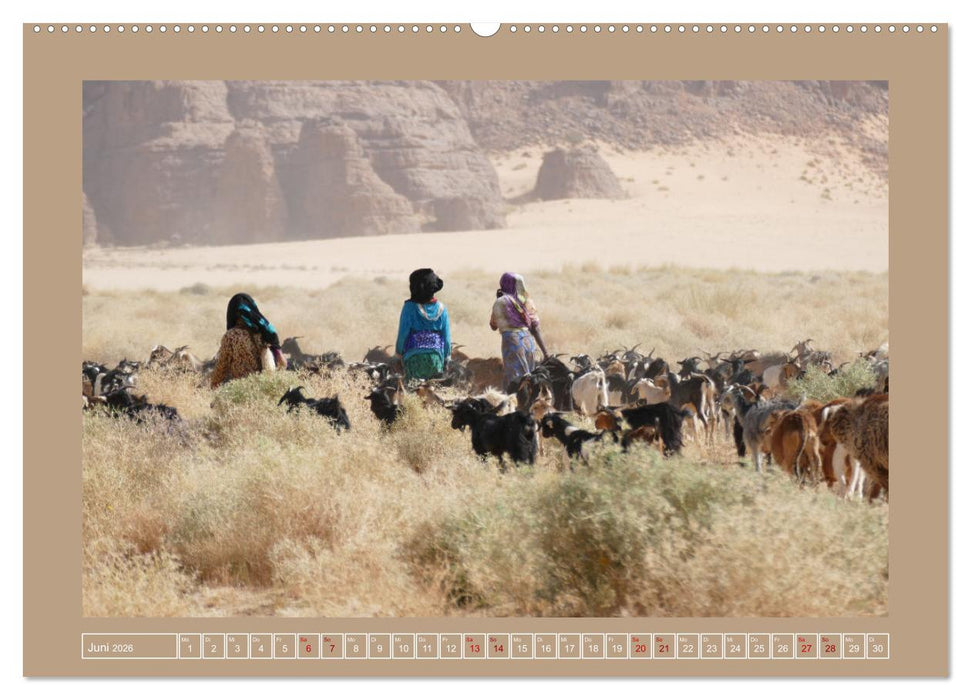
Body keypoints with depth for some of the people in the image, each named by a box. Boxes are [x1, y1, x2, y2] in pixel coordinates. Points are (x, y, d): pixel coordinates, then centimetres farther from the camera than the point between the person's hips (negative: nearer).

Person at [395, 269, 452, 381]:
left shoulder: (409, 307, -15)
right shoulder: (441, 309, -6)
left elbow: (403, 334, -9)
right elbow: (447, 337, -1)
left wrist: (399, 351, 9)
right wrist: (446, 358, 13)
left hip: (414, 359, -2)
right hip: (436, 358, 3)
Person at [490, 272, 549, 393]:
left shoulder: (501, 302, 1)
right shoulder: (527, 301, 12)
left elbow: (494, 326, 14)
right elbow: (536, 328, 10)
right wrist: (545, 352, 12)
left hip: (512, 341, -5)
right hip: (529, 341, 5)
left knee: (514, 381, -9)